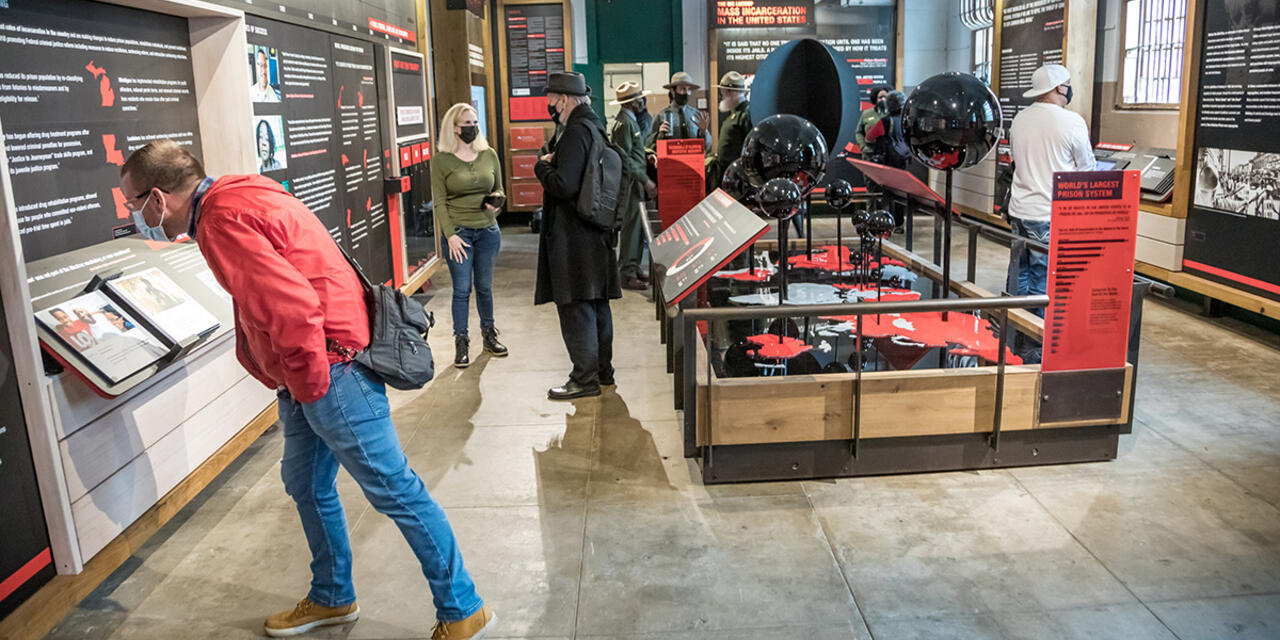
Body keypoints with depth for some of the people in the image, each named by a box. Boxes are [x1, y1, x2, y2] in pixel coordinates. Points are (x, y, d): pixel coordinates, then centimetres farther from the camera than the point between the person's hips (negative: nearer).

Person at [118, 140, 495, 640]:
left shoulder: (222, 219, -19)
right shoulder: (233, 200, 15)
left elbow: (291, 309, -29)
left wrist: (309, 387, -15)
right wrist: (293, 383, 17)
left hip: (330, 366, -11)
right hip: (304, 374, 11)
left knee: (393, 489, -3)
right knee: (306, 484, 20)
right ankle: (332, 598, 39)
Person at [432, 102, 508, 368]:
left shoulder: (489, 154, 5)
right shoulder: (441, 160, -4)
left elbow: (499, 189, 15)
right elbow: (439, 202, -4)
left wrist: (496, 200, -8)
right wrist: (450, 235, -12)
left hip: (488, 230, 3)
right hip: (458, 231, -3)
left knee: (484, 286, 12)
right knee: (462, 289, 0)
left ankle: (489, 335, 27)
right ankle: (461, 342, 11)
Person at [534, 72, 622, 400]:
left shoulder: (576, 132, -18)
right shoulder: (594, 127, 13)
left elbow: (564, 185, -25)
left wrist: (542, 166, -8)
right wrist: (553, 163, 10)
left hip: (573, 237, -10)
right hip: (596, 234, 10)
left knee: (575, 306, -4)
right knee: (597, 304, 15)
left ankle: (585, 379, 2)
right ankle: (602, 369, 26)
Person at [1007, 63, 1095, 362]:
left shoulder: (1019, 119, 6)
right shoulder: (1072, 122, -12)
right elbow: (1086, 168, -2)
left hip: (1019, 211, 6)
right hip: (1050, 216, -6)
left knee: (1019, 276, 14)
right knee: (1044, 284, 0)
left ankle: (1013, 341, 23)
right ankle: (1033, 351, 4)